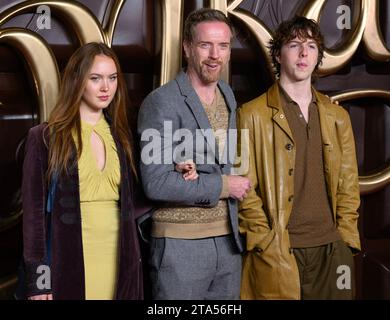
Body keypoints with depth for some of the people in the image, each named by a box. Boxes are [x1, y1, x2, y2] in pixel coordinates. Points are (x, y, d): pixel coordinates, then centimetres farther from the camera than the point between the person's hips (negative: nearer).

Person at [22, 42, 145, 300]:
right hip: (68, 262, -4)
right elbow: (34, 210, -5)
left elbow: (131, 203, 13)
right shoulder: (45, 137, -2)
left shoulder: (122, 137, 11)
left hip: (119, 260, 4)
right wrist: (37, 279, -10)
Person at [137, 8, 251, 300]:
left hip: (228, 240, 6)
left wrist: (201, 176, -6)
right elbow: (156, 183, -18)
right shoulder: (162, 102, -12)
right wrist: (223, 185, -11)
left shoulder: (228, 96, 9)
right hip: (180, 244, -6)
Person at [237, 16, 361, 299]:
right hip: (277, 254, -3)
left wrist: (346, 239, 3)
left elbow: (348, 185, 12)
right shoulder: (252, 115, -2)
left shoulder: (338, 117, 12)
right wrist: (267, 244, -10)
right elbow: (244, 189, -4)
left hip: (332, 250, 4)